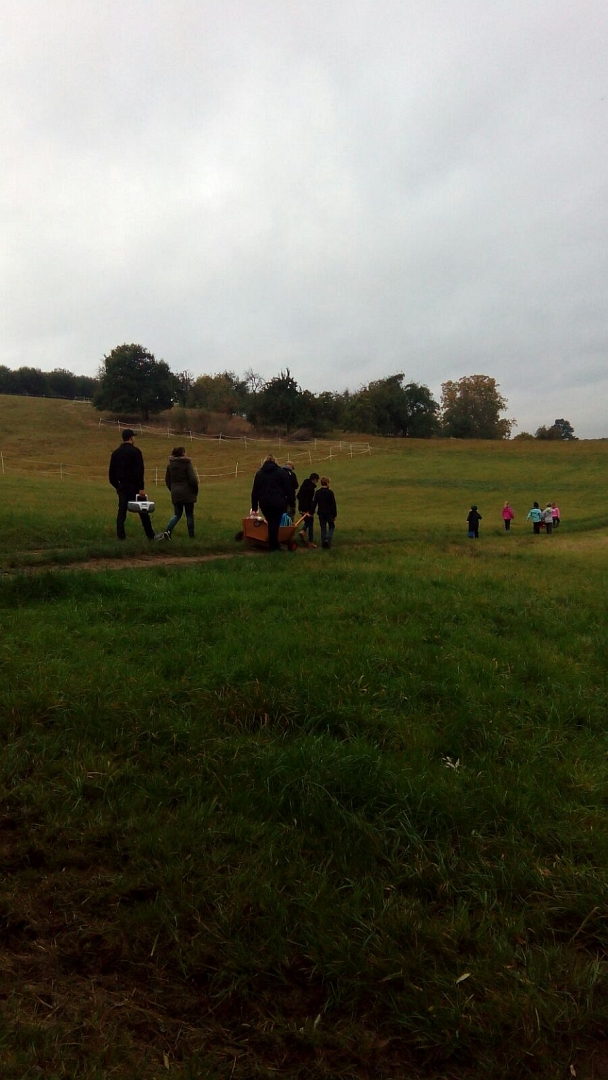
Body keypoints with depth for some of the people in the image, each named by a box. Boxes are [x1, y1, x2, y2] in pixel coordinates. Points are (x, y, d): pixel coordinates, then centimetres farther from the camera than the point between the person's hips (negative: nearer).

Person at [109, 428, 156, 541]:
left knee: (121, 512, 5)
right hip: (134, 486, -5)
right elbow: (139, 471, -15)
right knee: (143, 512, 4)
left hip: (122, 486, 5)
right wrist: (141, 487, -16)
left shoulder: (116, 452, 9)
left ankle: (121, 536, 0)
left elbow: (111, 472, 11)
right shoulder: (135, 451, -8)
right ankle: (150, 536, 10)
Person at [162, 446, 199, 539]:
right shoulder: (187, 464, -11)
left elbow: (167, 480, 10)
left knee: (177, 514, 12)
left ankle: (168, 530, -10)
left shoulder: (170, 465, 5)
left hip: (175, 494, 4)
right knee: (189, 515, 8)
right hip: (187, 493, -4)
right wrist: (196, 491, -2)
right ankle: (191, 535, 11)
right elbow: (193, 479, -15)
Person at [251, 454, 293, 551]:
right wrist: (290, 501, 5)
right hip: (278, 503, -3)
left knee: (271, 523, 15)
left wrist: (254, 507, 13)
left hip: (264, 503, 3)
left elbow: (255, 491, 11)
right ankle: (274, 546, 1)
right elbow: (288, 488, -2)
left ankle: (273, 545, 20)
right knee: (275, 524, 1)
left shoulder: (259, 473, 11)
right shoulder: (281, 472, 1)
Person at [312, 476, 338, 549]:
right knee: (331, 527, 10)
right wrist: (335, 514, -3)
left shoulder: (318, 493, 1)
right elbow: (333, 504, -8)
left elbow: (314, 503, 4)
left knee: (323, 528, 12)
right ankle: (328, 539, -10)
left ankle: (323, 542, 12)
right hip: (329, 513, -3)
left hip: (321, 513, 4)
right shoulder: (330, 492, -10)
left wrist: (312, 512, 12)